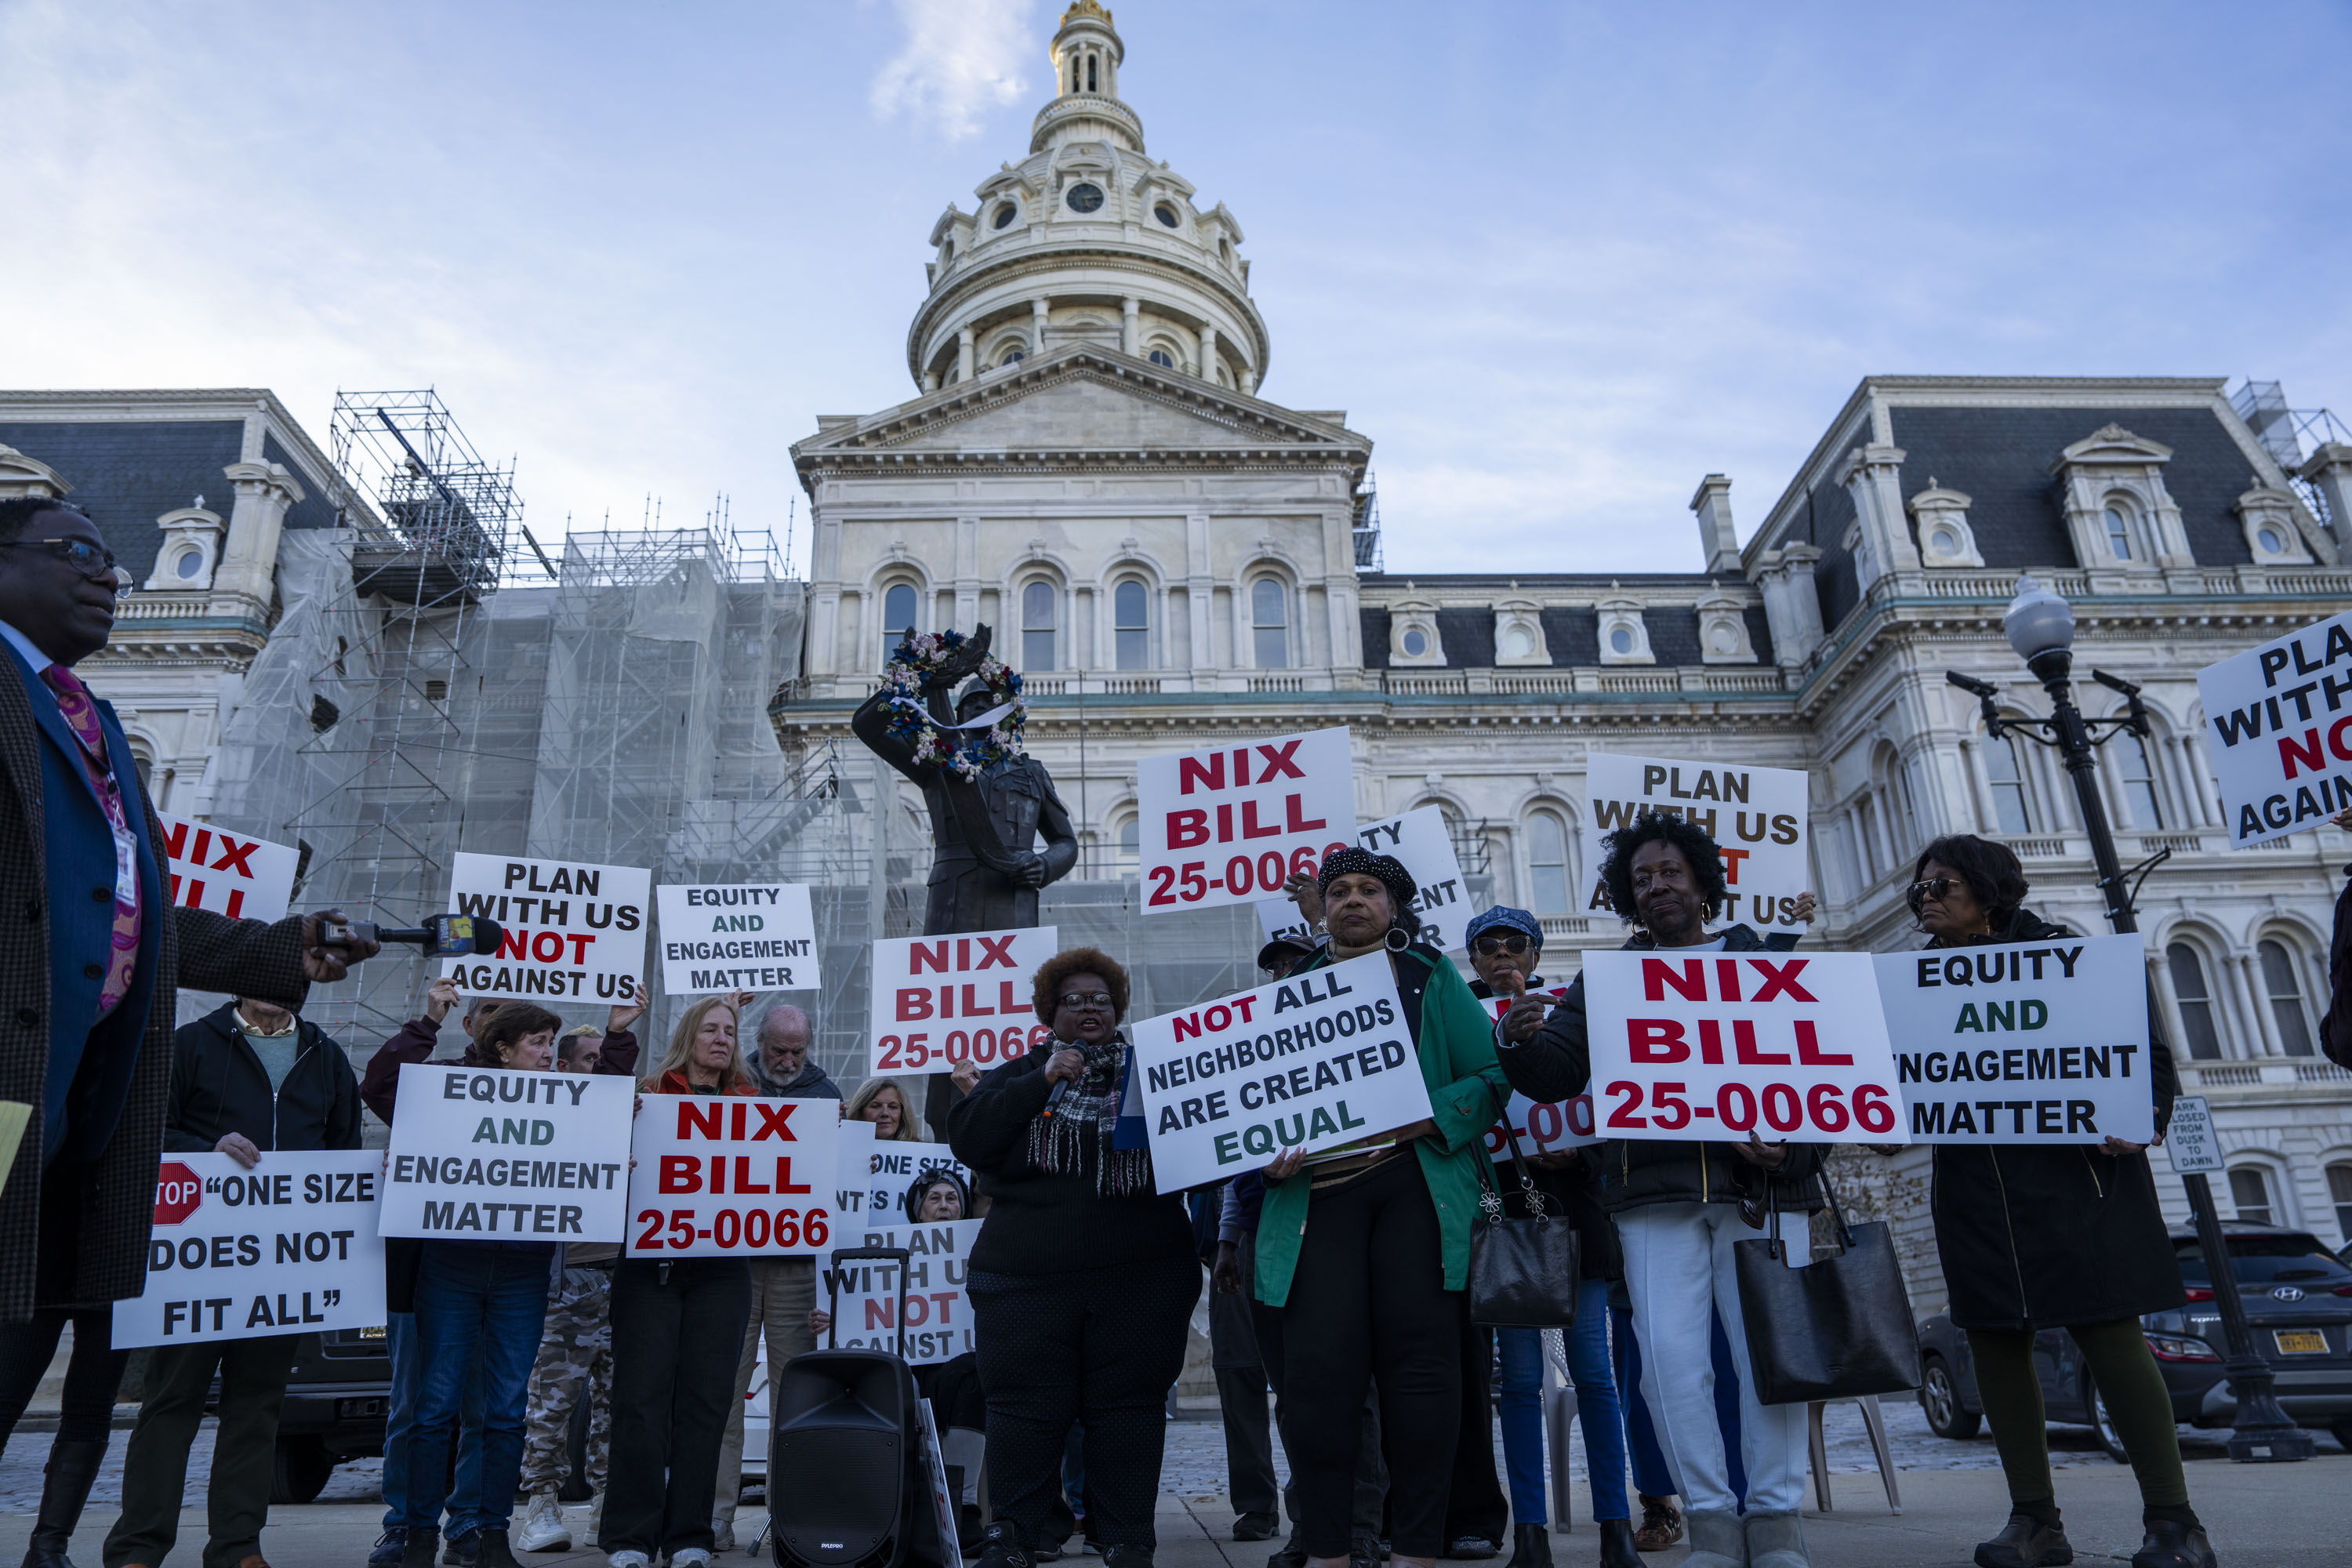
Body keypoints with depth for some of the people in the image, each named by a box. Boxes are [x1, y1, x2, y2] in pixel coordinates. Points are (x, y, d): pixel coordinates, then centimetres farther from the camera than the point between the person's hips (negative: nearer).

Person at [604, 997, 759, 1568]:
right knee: (642, 1395, -2)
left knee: (706, 1396, 2)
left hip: (721, 1269, 2)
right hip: (650, 1261, -2)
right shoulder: (649, 1093, 7)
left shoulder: (751, 1104, 14)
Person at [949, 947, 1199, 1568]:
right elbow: (966, 1138, -6)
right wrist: (1044, 1081, -13)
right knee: (1025, 1406, 1)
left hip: (1141, 1282, 0)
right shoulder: (1018, 1075, 10)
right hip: (1025, 1278, 0)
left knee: (1128, 1404, 4)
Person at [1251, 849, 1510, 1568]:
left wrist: (1423, 1120, -13)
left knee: (1420, 1361, -1)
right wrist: (1266, 1153, -7)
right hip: (1317, 1192, 2)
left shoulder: (1431, 978, 11)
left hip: (1415, 1185, -1)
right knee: (1318, 1367, -4)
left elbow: (1490, 1076, 2)